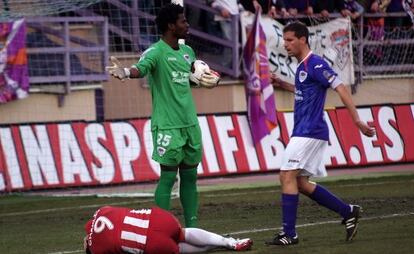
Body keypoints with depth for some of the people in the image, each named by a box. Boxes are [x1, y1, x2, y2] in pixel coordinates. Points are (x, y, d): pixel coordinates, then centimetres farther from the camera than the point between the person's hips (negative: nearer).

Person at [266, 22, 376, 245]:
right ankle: (348, 212, 18)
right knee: (301, 183, 11)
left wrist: (357, 120, -23)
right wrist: (282, 85, 22)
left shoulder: (315, 64, -13)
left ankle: (289, 233, -12)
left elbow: (340, 88, -17)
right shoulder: (302, 67, 16)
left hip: (310, 132, -10)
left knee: (287, 176, -13)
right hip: (304, 132, 10)